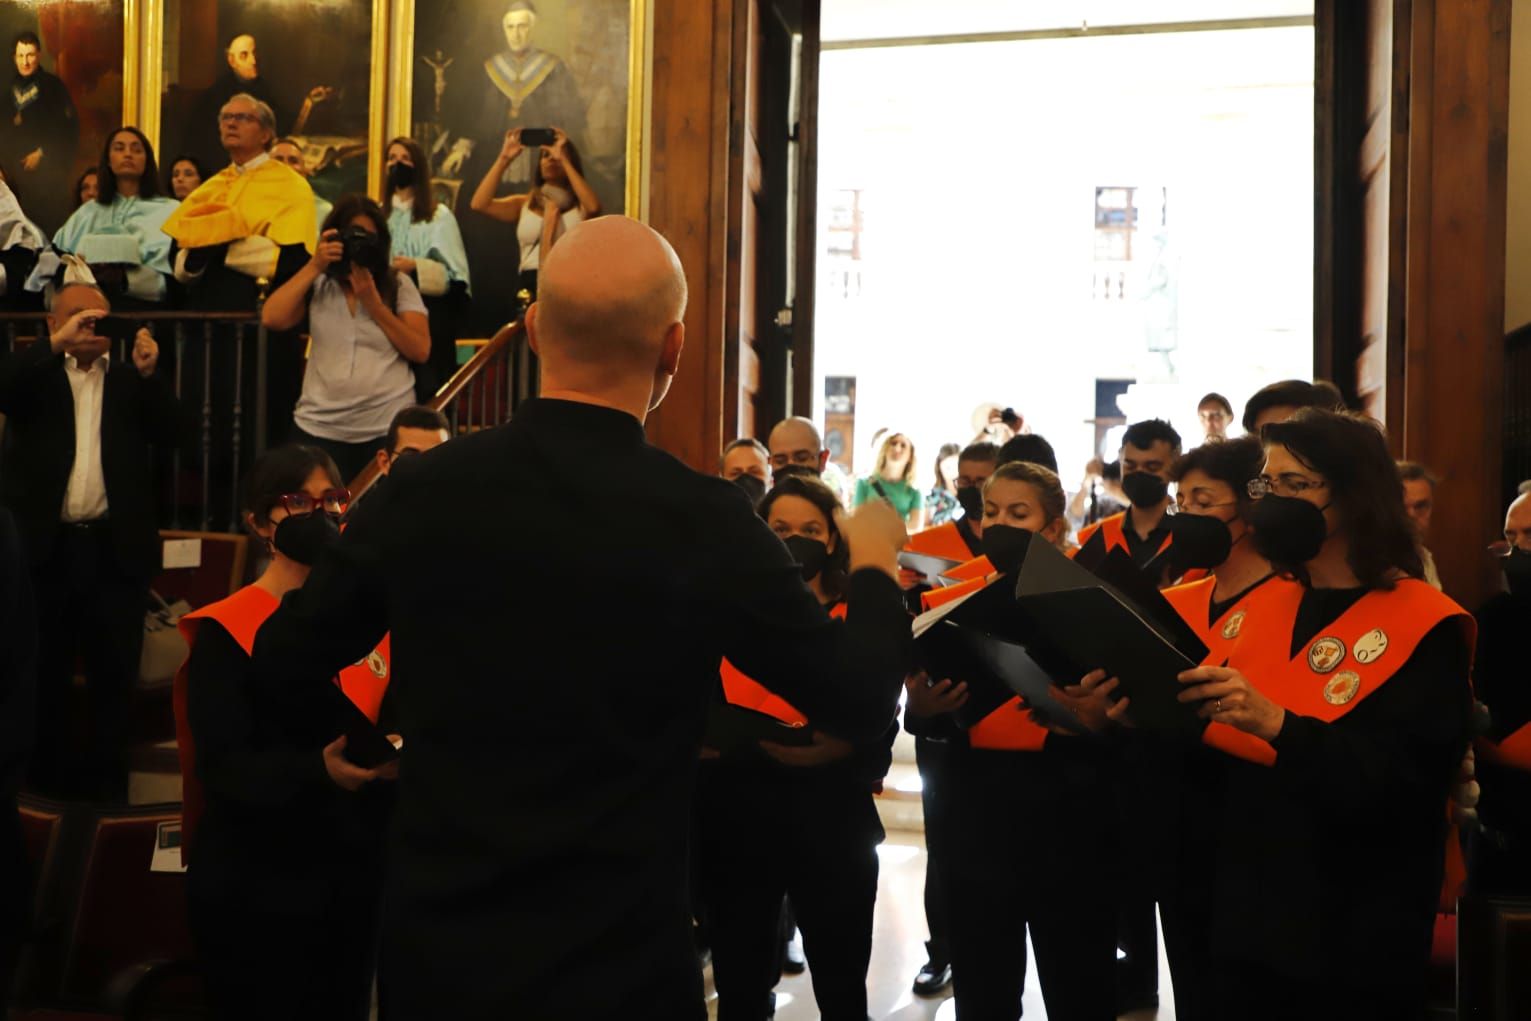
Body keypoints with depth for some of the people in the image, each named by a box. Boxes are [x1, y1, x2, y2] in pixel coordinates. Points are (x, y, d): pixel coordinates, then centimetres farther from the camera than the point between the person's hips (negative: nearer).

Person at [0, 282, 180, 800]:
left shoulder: (129, 378, 11)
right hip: (46, 547, -1)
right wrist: (57, 344, -20)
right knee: (44, 672, 9)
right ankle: (48, 777, 20)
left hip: (114, 548, 1)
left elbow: (169, 433, -1)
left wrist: (148, 373, -13)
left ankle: (106, 779, 17)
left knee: (114, 674, 7)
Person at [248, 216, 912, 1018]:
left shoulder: (420, 490, -9)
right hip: (617, 957, -3)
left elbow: (281, 661, 5)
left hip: (433, 941, 3)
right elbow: (861, 701, -6)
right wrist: (875, 566, 13)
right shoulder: (705, 520, -17)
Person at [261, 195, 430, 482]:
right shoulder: (318, 285, 7)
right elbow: (271, 318, -7)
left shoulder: (398, 284, 4)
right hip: (319, 428, 1)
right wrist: (314, 266, -8)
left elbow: (420, 351, -3)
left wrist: (373, 303, -11)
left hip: (388, 428, -1)